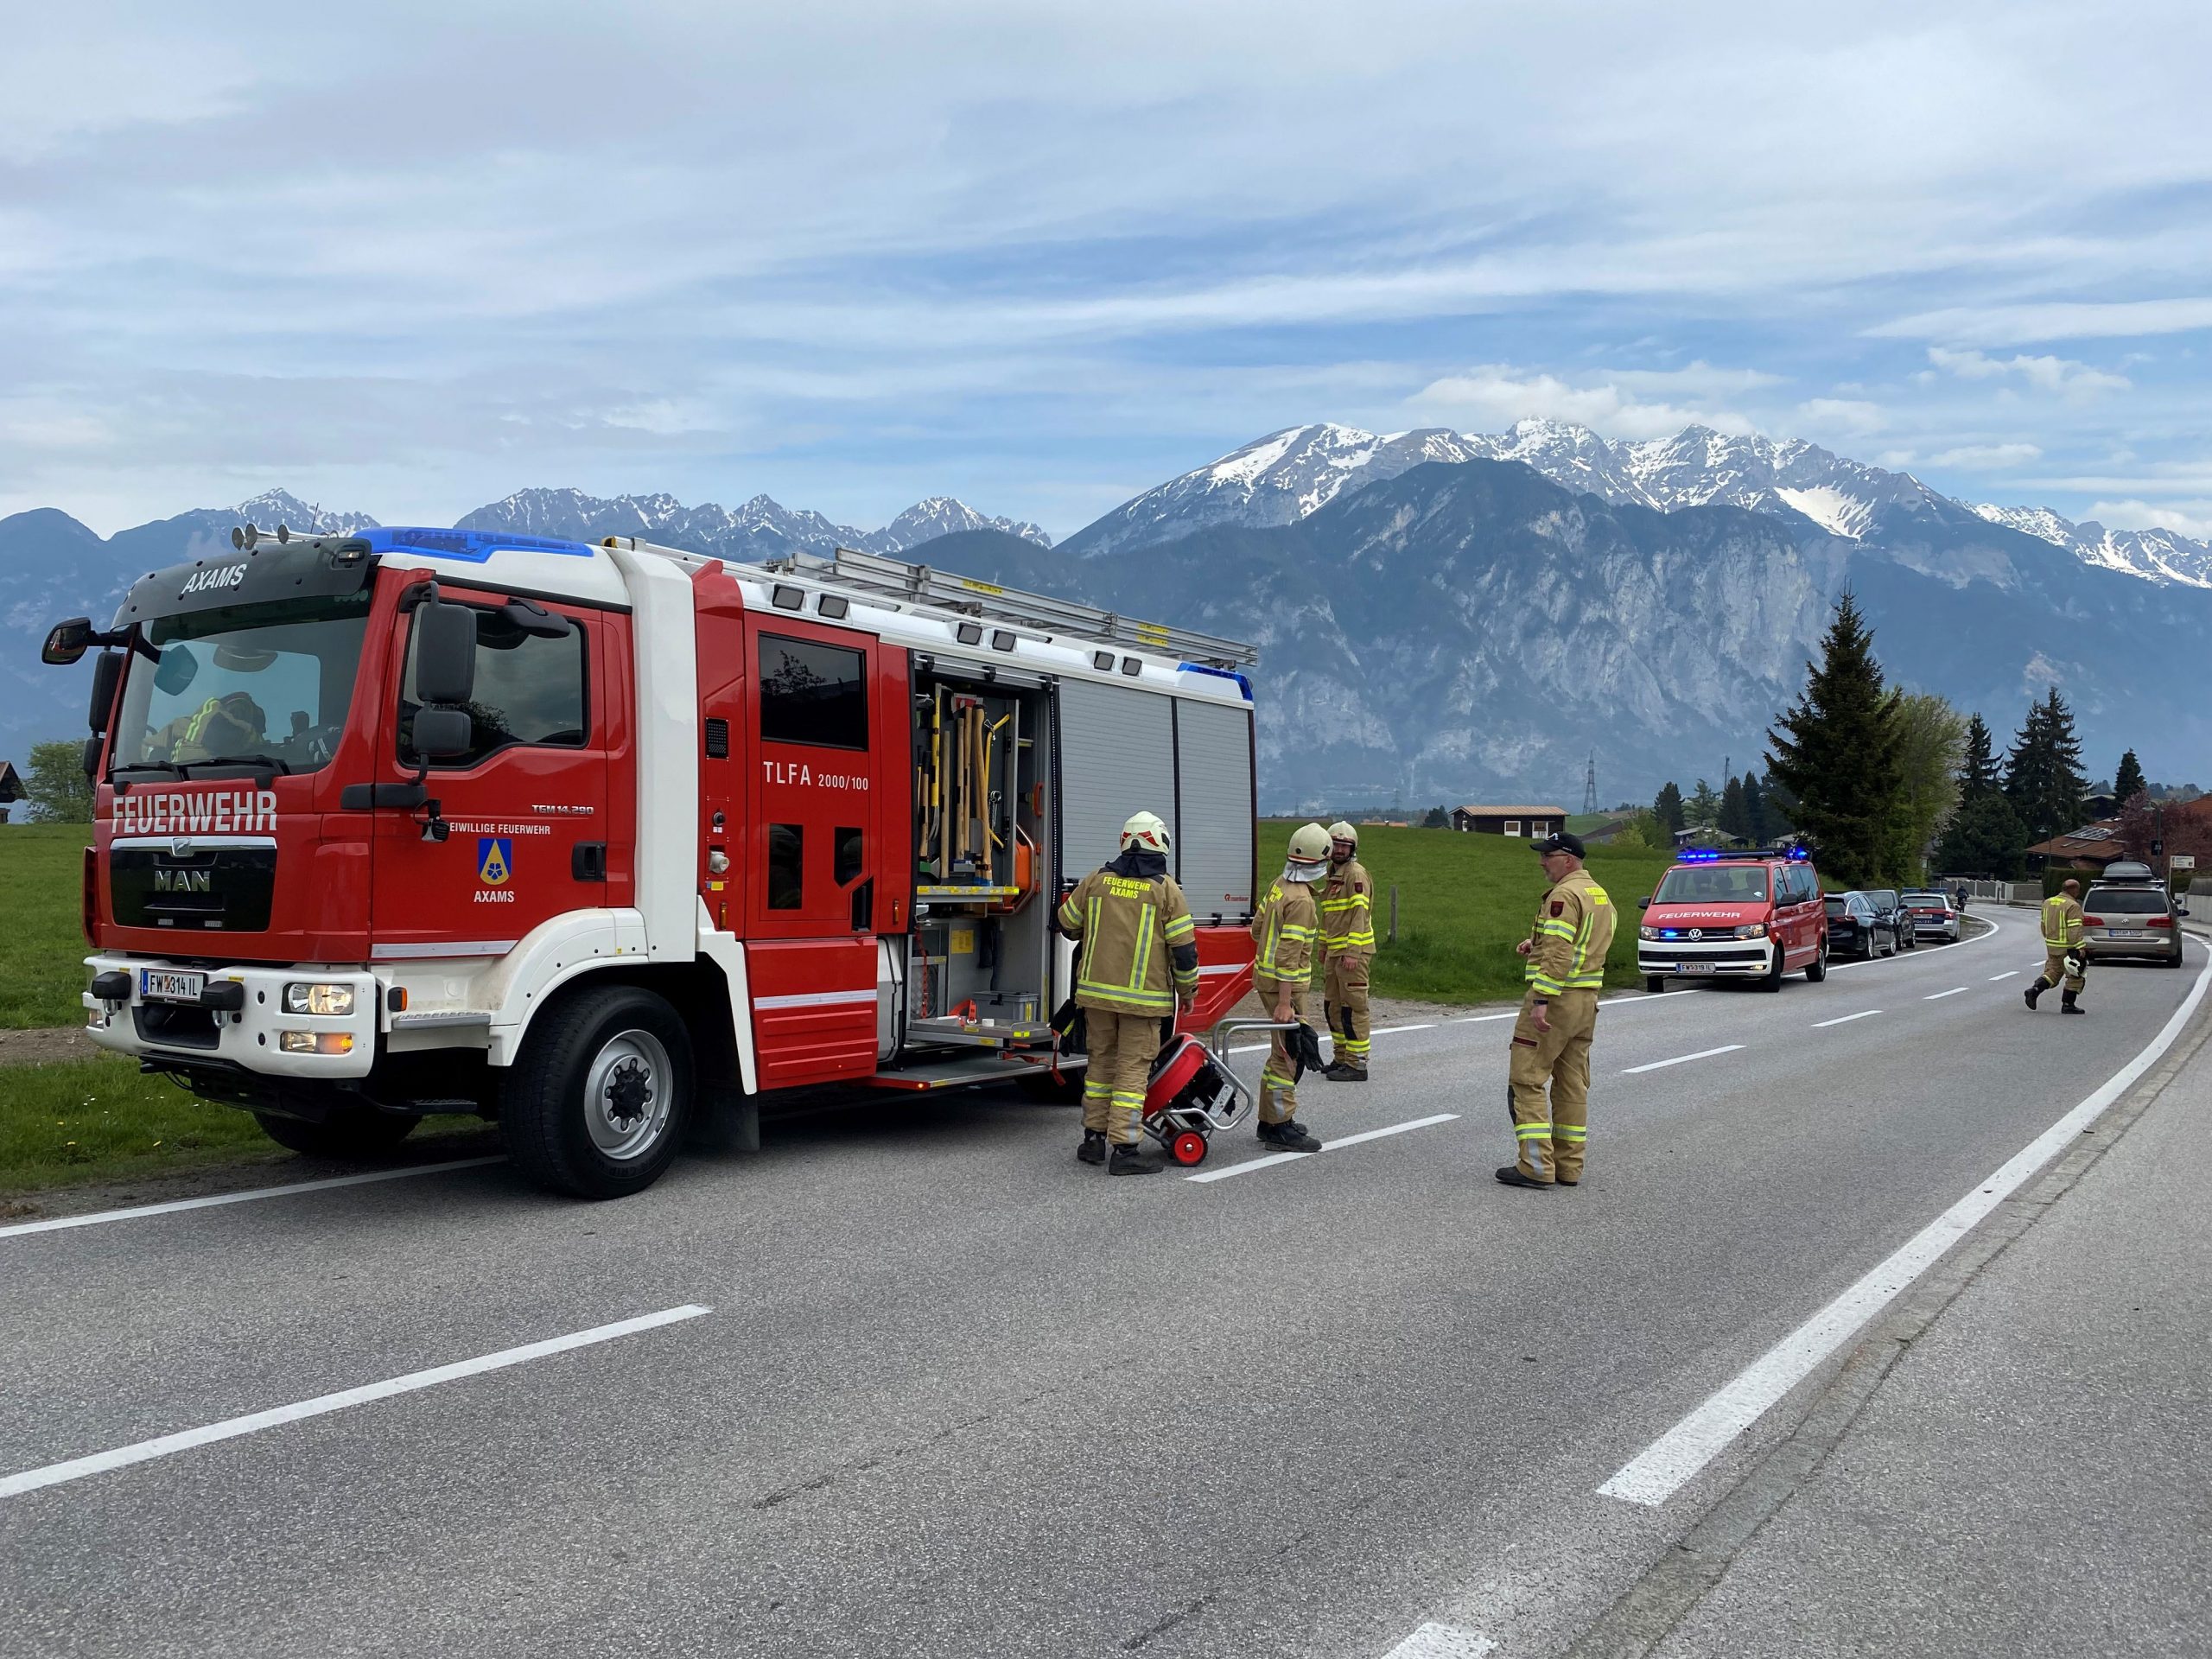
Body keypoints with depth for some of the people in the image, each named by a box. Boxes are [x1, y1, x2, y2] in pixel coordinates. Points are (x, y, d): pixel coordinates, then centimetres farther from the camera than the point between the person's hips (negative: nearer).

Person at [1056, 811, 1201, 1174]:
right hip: (1143, 995, -4)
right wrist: (1188, 989, 8)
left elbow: (1068, 923, 16)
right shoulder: (1166, 889, -7)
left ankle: (1094, 1139, 22)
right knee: (1133, 1068, -1)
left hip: (1096, 990, 4)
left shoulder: (1097, 879, 4)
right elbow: (1184, 946, -6)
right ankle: (1124, 1149, -2)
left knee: (1101, 1061, 16)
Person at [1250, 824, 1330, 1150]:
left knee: (1282, 1051, 18)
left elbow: (1257, 927, 16)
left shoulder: (1279, 885, 6)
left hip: (1265, 975, 10)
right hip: (1285, 984, -10)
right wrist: (1284, 1003, -23)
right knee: (1288, 1053, -4)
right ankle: (1281, 1128, 0)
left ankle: (1269, 1119, 26)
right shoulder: (1301, 900, -21)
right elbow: (1289, 955, -24)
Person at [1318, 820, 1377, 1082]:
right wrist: (1323, 947, 25)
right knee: (1333, 1006, 14)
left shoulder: (1356, 874, -11)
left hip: (1353, 951, -10)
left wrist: (1352, 952, -22)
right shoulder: (1333, 874, 18)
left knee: (1353, 1007, -7)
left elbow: (1360, 914, -17)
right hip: (1334, 952, 10)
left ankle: (1357, 1064, -4)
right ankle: (1342, 1058, 24)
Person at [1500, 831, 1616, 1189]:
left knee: (1527, 1080, -5)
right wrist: (1536, 944, 14)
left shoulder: (1564, 895, -15)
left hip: (1555, 997, -9)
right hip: (1587, 999, 10)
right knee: (1573, 1084, 12)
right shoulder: (1600, 895, 16)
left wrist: (1540, 1001, -25)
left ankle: (1536, 1167, -8)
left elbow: (1558, 954, -23)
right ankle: (1569, 1167, 16)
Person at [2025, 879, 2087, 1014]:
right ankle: (2068, 1005, 7)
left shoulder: (2048, 902, 10)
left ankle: (2034, 990, -9)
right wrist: (2080, 949, -23)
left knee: (2052, 972, 13)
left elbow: (2044, 925, 18)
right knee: (2075, 976, 6)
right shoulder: (2073, 906, -15)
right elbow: (2075, 930, -22)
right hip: (2067, 948, -7)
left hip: (2051, 946, 7)